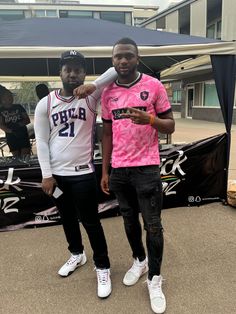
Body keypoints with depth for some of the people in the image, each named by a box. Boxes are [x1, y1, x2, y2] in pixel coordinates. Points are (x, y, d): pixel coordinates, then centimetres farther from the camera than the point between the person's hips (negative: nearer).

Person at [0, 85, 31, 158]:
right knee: (16, 157, 5)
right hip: (11, 137, 1)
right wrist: (10, 131, -21)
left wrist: (20, 124, -15)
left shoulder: (18, 107, 6)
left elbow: (28, 120, 5)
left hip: (23, 135, 0)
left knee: (25, 157, -6)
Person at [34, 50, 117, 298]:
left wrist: (93, 86, -24)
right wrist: (46, 174, -5)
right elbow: (41, 141, 0)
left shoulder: (90, 96, -4)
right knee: (67, 218, 20)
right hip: (56, 174, 3)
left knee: (90, 221, 5)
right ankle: (76, 254, 45)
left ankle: (102, 267, 25)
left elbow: (117, 70, -10)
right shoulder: (45, 104, 1)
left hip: (83, 173, -3)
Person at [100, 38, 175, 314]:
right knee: (129, 221, 17)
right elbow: (107, 133, 10)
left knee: (152, 225, 4)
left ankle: (155, 280, 23)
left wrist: (150, 119, -24)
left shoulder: (154, 86, -4)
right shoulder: (107, 93, 6)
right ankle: (139, 260, 41)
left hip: (147, 168, -3)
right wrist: (104, 171, 8)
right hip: (119, 170, 4)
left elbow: (170, 126, -1)